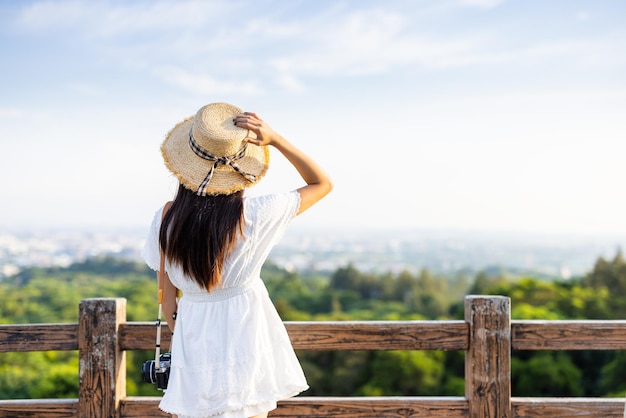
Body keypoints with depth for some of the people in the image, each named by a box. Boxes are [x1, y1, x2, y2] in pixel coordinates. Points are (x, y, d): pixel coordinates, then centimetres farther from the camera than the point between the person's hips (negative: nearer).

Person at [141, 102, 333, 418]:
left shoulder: (166, 218, -10)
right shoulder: (252, 214, -17)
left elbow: (166, 295, 1)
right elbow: (322, 183, -5)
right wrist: (275, 140, -13)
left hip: (192, 338, 2)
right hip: (244, 333, -2)